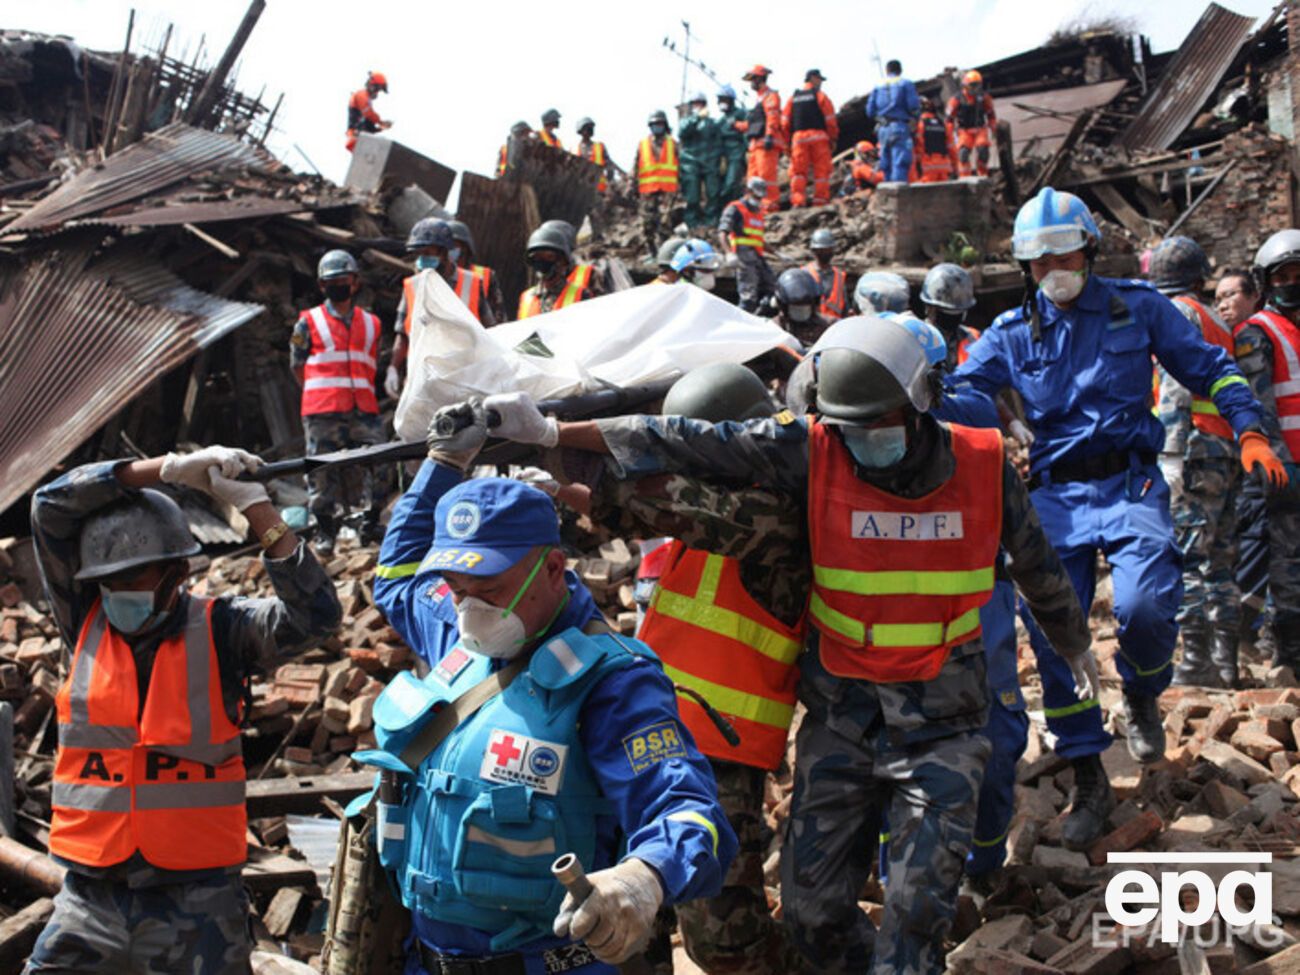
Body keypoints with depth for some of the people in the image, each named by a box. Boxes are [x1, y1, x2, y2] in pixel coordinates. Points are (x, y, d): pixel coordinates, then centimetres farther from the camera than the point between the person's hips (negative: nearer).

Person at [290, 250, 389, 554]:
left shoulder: (371, 324, 17)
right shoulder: (309, 322, 9)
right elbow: (297, 364, 9)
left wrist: (360, 391, 11)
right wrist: (321, 393, 4)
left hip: (364, 409, 3)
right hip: (322, 412, -2)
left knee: (378, 464, -3)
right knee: (323, 471, -2)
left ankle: (371, 523, 12)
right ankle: (324, 531, 7)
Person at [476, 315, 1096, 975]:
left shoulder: (983, 463, -8)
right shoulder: (811, 451, -13)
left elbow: (1038, 567, 10)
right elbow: (684, 444, -18)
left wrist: (1076, 647, 26)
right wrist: (551, 433, -24)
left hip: (940, 719, 0)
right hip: (841, 714, 1)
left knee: (918, 912, 0)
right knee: (811, 904, 7)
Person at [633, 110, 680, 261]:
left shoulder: (673, 144, 12)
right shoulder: (642, 145, 12)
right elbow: (635, 169, 12)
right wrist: (633, 189, 6)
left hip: (667, 190, -1)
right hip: (647, 190, 1)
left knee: (664, 222, -11)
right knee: (647, 223, -1)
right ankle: (650, 252, 8)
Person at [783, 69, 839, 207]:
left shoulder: (793, 98, 14)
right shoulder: (820, 96, 3)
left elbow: (785, 121, 8)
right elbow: (830, 120, -3)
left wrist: (788, 141, 12)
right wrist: (833, 139, 5)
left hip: (798, 137, 3)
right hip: (819, 137, -3)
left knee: (798, 171, 2)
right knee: (821, 170, 2)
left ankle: (797, 200, -10)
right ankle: (820, 201, -2)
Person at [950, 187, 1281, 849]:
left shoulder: (1137, 308, 6)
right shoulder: (1010, 333, 8)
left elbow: (1210, 368, 11)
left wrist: (1249, 431, -3)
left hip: (1129, 484, -2)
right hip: (1054, 493, 2)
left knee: (1143, 604, -24)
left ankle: (1142, 698, 13)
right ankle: (1087, 780, 11)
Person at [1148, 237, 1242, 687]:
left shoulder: (1176, 314, -3)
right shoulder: (1216, 322, 20)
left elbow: (1176, 387, -14)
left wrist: (1173, 454, -19)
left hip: (1196, 452, -8)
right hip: (1227, 455, 8)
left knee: (1183, 558, -7)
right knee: (1217, 560, 10)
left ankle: (1197, 662, -8)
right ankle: (1225, 661, 14)